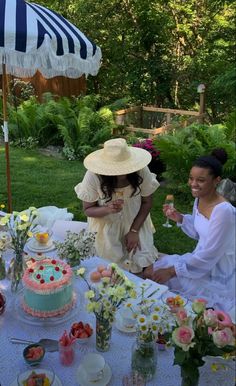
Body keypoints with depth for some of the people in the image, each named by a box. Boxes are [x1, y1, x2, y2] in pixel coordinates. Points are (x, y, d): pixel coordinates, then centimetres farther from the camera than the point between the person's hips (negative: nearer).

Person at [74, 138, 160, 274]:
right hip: (106, 225, -1)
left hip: (136, 222, 1)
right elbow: (88, 209, -13)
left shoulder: (141, 171, -25)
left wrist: (134, 231, -15)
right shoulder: (93, 176, -28)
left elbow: (147, 202, -8)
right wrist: (108, 209, -34)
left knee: (141, 262, -6)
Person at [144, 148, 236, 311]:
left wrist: (173, 271, -20)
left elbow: (209, 255, -26)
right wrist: (179, 218, -7)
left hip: (218, 275, -8)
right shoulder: (199, 199, -5)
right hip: (201, 259, 8)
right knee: (152, 271, 8)